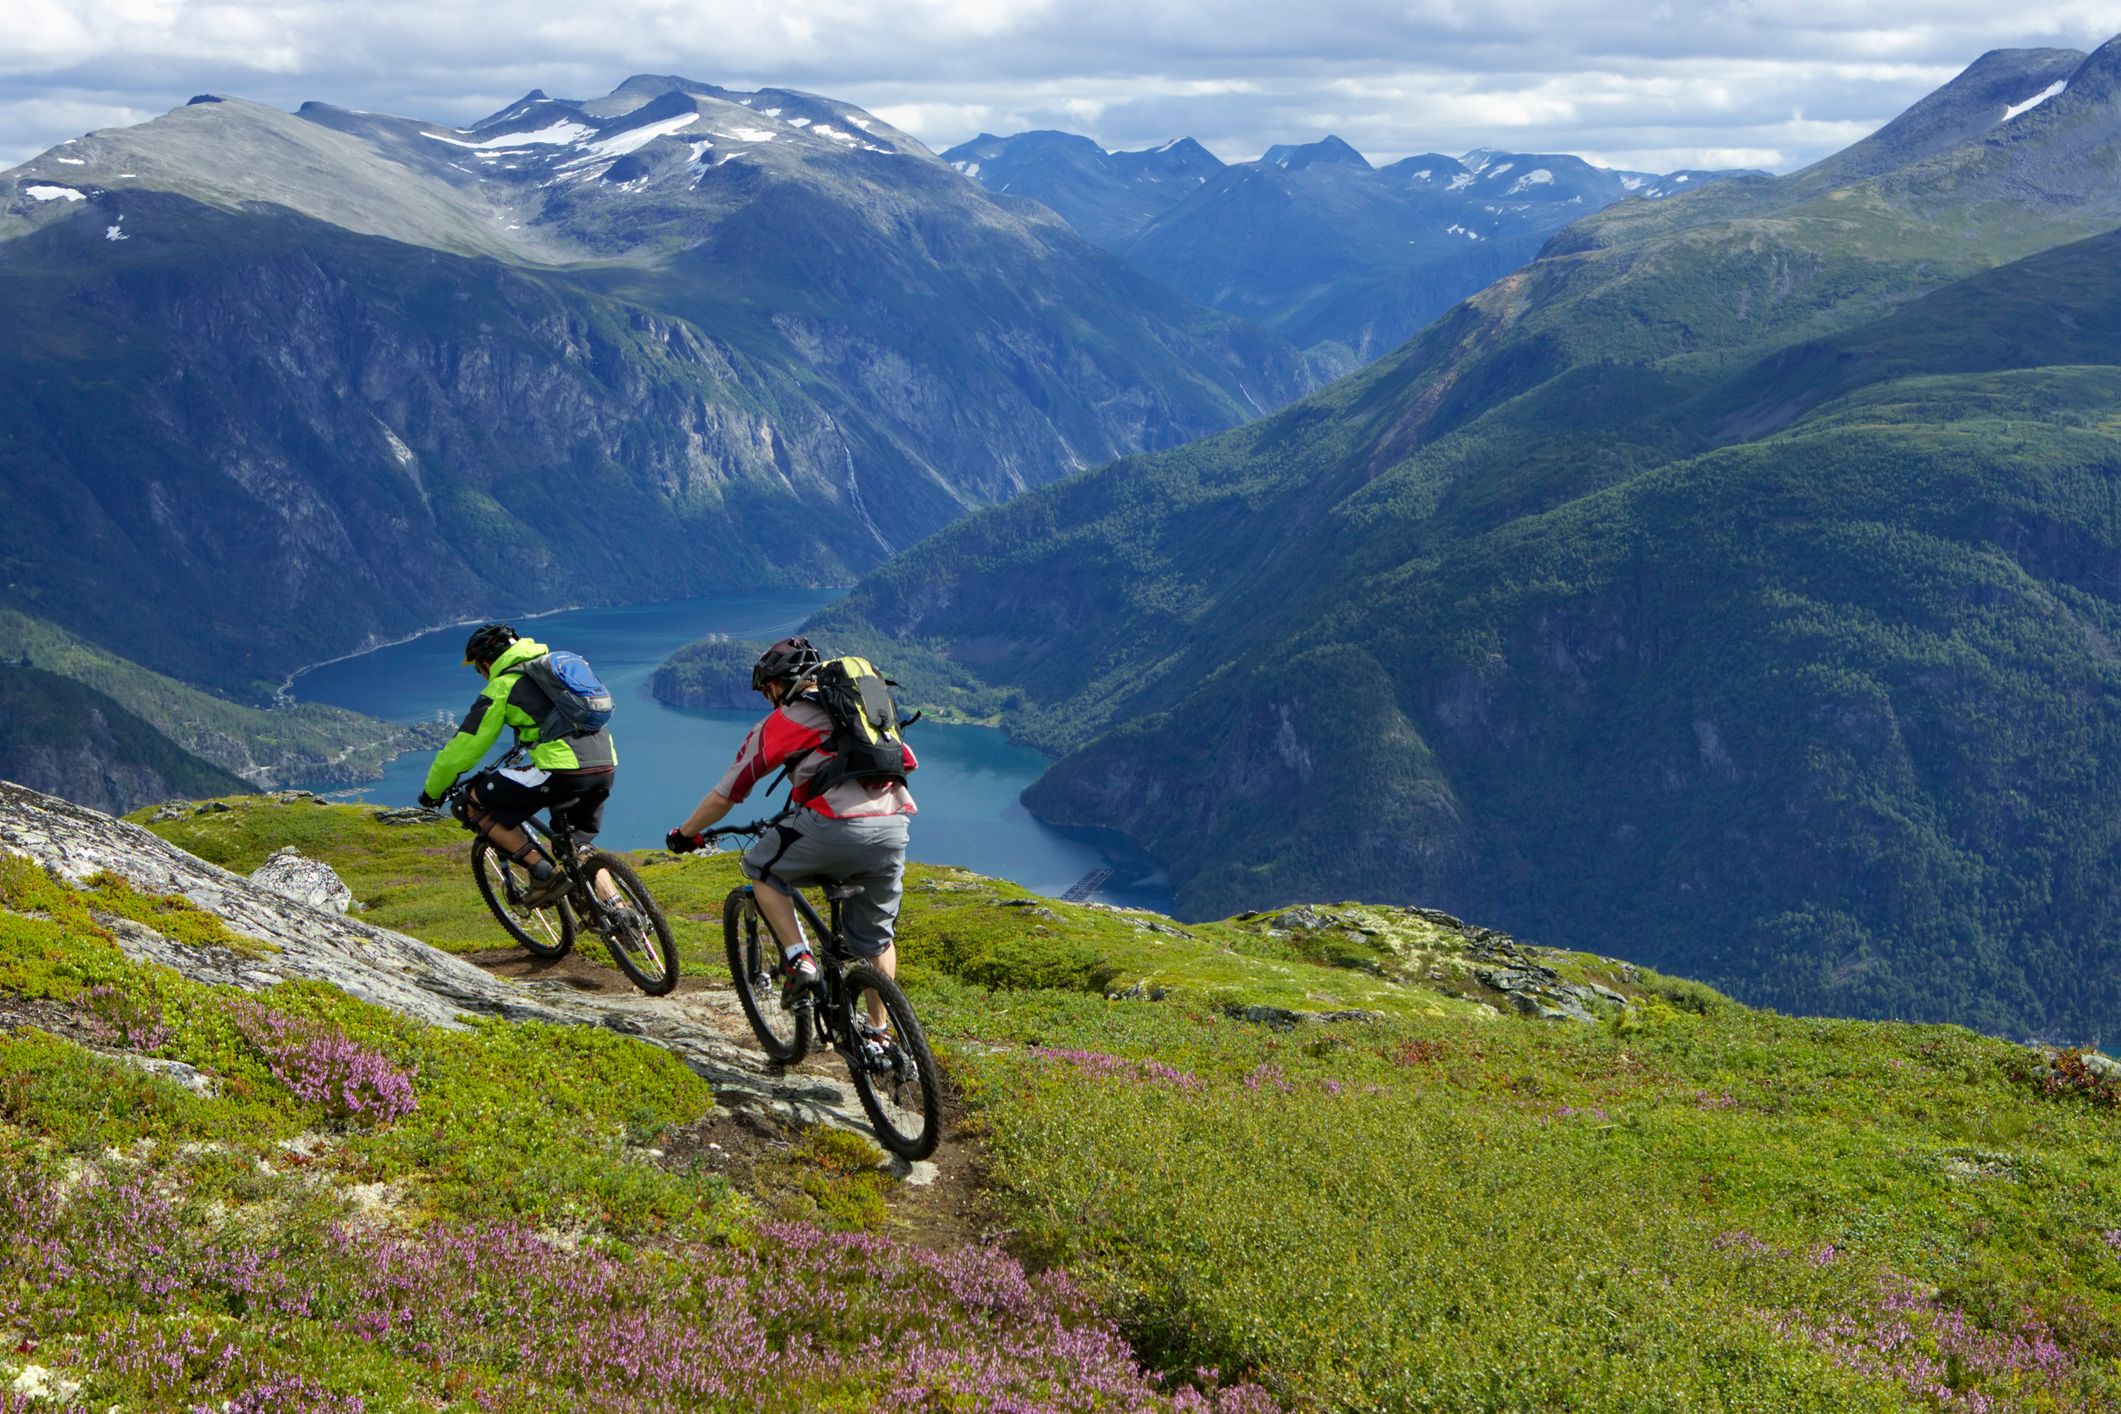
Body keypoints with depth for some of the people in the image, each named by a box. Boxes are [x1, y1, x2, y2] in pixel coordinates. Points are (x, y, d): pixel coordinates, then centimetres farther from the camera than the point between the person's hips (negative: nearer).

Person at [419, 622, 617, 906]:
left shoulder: (501, 688, 6)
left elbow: (462, 749, 9)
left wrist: (433, 791, 23)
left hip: (563, 773, -8)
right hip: (607, 768, 8)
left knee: (474, 804, 7)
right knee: (578, 845, 29)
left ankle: (543, 874, -1)